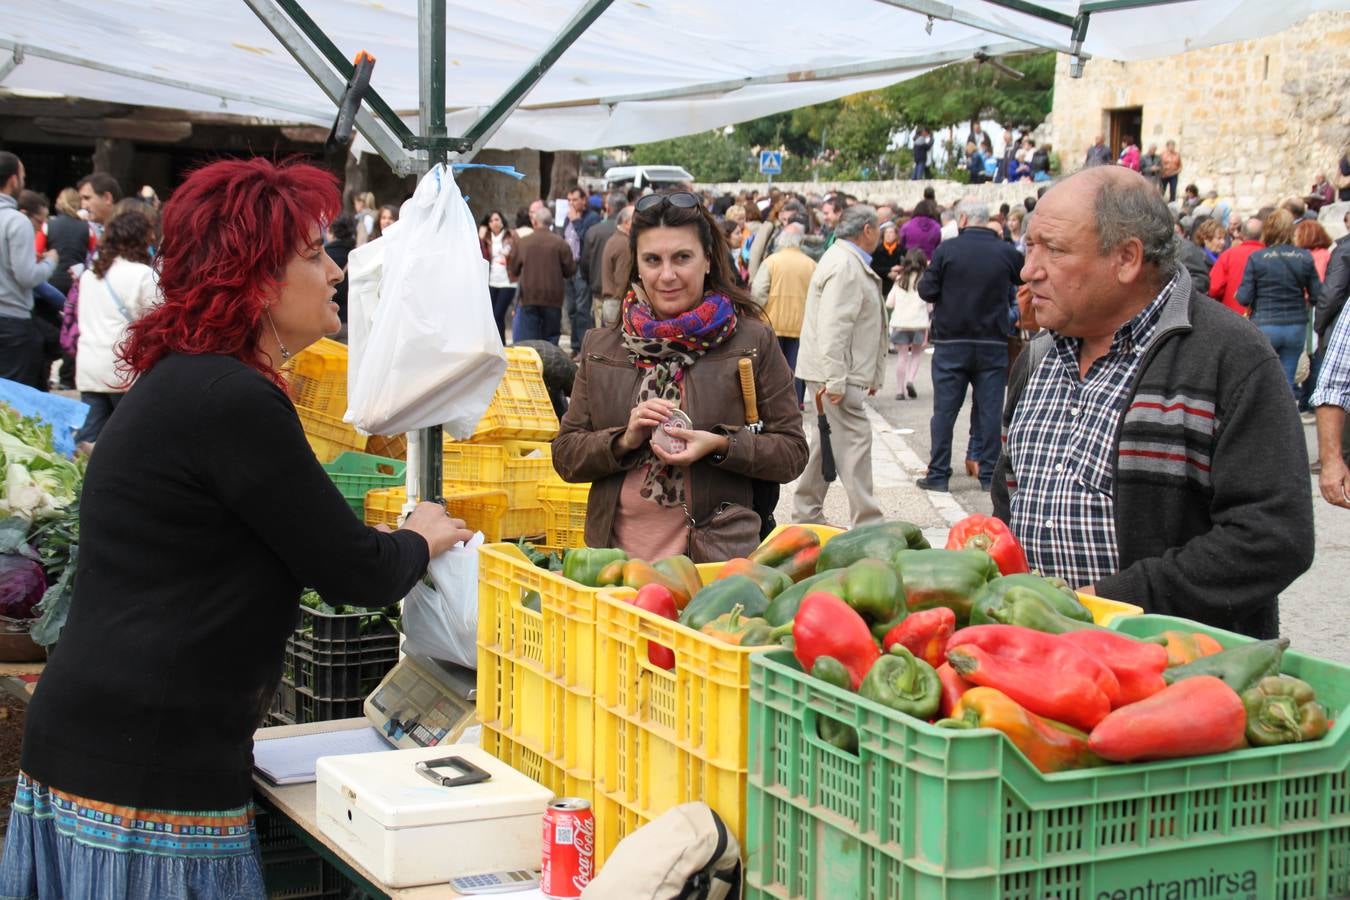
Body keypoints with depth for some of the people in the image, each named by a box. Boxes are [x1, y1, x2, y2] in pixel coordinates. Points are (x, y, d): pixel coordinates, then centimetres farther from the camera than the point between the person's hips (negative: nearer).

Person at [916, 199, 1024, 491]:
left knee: (944, 410, 6)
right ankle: (990, 475, 8)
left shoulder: (947, 250, -8)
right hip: (993, 344, 1)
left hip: (951, 342, -1)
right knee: (990, 409, 6)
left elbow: (926, 290, -7)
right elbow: (1025, 280, 11)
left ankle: (938, 474, 8)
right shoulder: (1006, 252, -3)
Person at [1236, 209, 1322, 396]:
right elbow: (1318, 296, 1)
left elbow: (1244, 298, -10)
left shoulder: (1256, 258, -9)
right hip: (1296, 327, 2)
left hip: (1264, 326, -2)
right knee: (1287, 380, 9)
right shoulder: (1305, 258, -2)